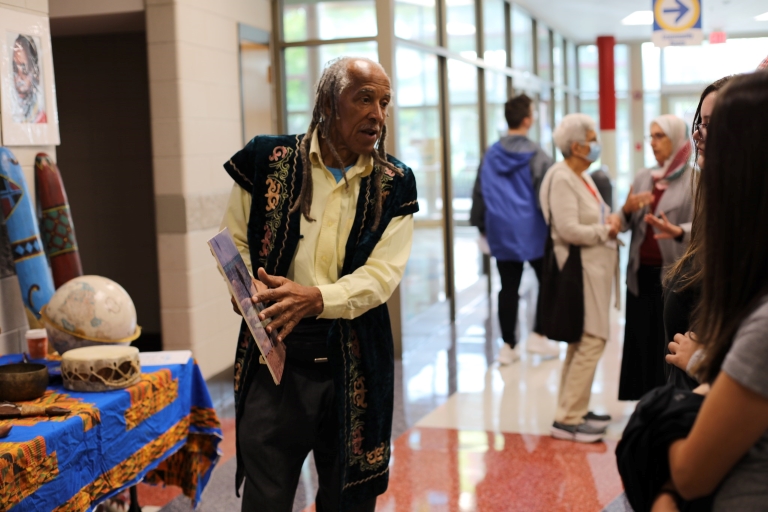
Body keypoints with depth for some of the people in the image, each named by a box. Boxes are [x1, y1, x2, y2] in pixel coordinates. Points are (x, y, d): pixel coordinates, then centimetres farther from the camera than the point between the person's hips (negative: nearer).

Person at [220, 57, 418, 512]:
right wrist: (256, 299, -14)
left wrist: (316, 298, -25)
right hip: (276, 353, -1)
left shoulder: (393, 184, 0)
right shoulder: (268, 160, -1)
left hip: (355, 362, 1)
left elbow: (383, 273, -9)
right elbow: (236, 245, 6)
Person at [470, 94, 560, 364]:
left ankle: (508, 345, 10)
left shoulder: (491, 155, 5)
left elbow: (479, 191, 10)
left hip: (501, 232, 4)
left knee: (508, 288, 8)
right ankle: (538, 335, 9)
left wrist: (481, 225, 20)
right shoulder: (536, 155, -9)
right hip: (533, 232, -4)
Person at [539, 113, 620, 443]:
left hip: (595, 267, 11)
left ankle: (575, 409, 25)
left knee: (584, 342, 15)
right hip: (579, 268, -11)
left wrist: (611, 221, 4)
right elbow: (568, 229, -22)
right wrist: (605, 231, -10)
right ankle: (567, 420, -6)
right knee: (591, 341, -12)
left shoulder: (582, 176, 16)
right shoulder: (561, 179, -15)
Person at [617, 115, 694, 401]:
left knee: (672, 343, -5)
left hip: (674, 272, -5)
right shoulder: (642, 177, 13)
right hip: (641, 272, 5)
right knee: (641, 339, 5)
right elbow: (624, 225, 12)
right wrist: (627, 209, -9)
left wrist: (678, 231, -32)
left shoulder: (694, 180, -3)